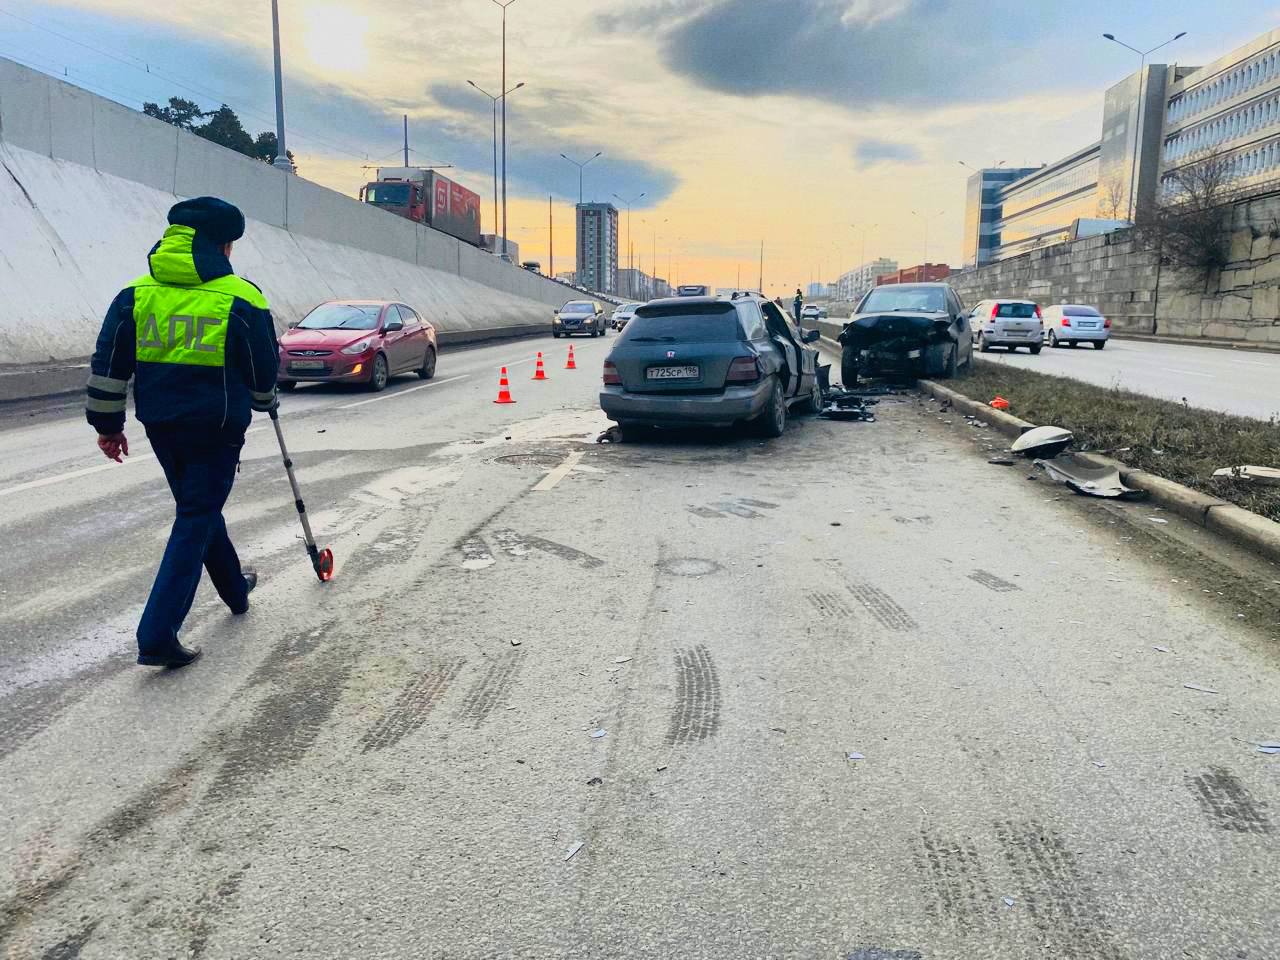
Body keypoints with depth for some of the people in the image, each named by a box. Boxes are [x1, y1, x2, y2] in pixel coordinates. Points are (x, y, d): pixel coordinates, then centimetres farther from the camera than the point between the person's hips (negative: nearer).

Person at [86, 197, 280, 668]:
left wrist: (108, 423, 12)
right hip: (217, 428, -5)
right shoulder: (242, 300, -9)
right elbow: (264, 369, 0)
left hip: (160, 426, 5)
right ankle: (157, 637, -5)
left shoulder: (135, 294, 3)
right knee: (196, 522, -1)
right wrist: (264, 402, 22)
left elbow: (107, 365, 3)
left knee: (199, 508, 23)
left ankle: (235, 587, 43)